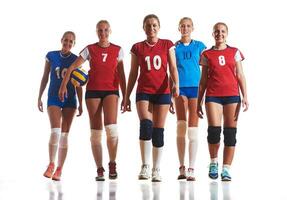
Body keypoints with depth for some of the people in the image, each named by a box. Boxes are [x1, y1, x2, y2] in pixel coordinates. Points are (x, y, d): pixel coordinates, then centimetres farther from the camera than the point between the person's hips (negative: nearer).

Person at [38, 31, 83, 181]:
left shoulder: (76, 60, 2)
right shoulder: (51, 56, 2)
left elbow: (78, 84, 5)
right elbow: (45, 78, 8)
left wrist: (81, 104, 2)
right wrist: (39, 97, 5)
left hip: (70, 99, 1)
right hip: (54, 98, -1)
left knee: (64, 135, 2)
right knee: (55, 131, -17)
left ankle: (59, 170, 6)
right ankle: (51, 165, -4)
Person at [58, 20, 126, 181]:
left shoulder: (117, 50, 7)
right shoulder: (90, 49, 5)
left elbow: (121, 75, 9)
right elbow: (72, 68, 2)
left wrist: (125, 96, 6)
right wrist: (64, 85, -10)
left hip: (111, 90, -1)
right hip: (93, 91, 1)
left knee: (111, 127, -21)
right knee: (96, 132, 1)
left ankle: (112, 164, -8)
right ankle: (100, 170, 9)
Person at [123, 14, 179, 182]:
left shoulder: (167, 45, 6)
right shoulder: (137, 48, 7)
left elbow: (173, 67, -1)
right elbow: (133, 74, 10)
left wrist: (176, 84, -20)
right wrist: (127, 97, 9)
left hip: (162, 92, 0)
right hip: (143, 92, 0)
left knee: (159, 130, 1)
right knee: (146, 125, -20)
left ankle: (157, 170, 9)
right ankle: (145, 166, -12)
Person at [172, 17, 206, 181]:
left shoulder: (199, 46, 10)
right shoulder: (174, 47, 9)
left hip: (195, 87, 0)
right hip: (180, 87, 0)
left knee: (193, 128, -3)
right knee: (181, 126, -7)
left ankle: (191, 169, -3)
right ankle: (182, 167, -2)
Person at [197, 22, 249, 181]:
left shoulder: (234, 52, 11)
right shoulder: (207, 54, 10)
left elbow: (240, 76, 9)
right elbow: (203, 80, 12)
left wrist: (245, 97, -1)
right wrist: (199, 102, 9)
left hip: (232, 96, 1)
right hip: (213, 95, -1)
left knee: (230, 132, -2)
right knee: (214, 130, -14)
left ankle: (226, 169, 4)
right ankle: (213, 162, 9)